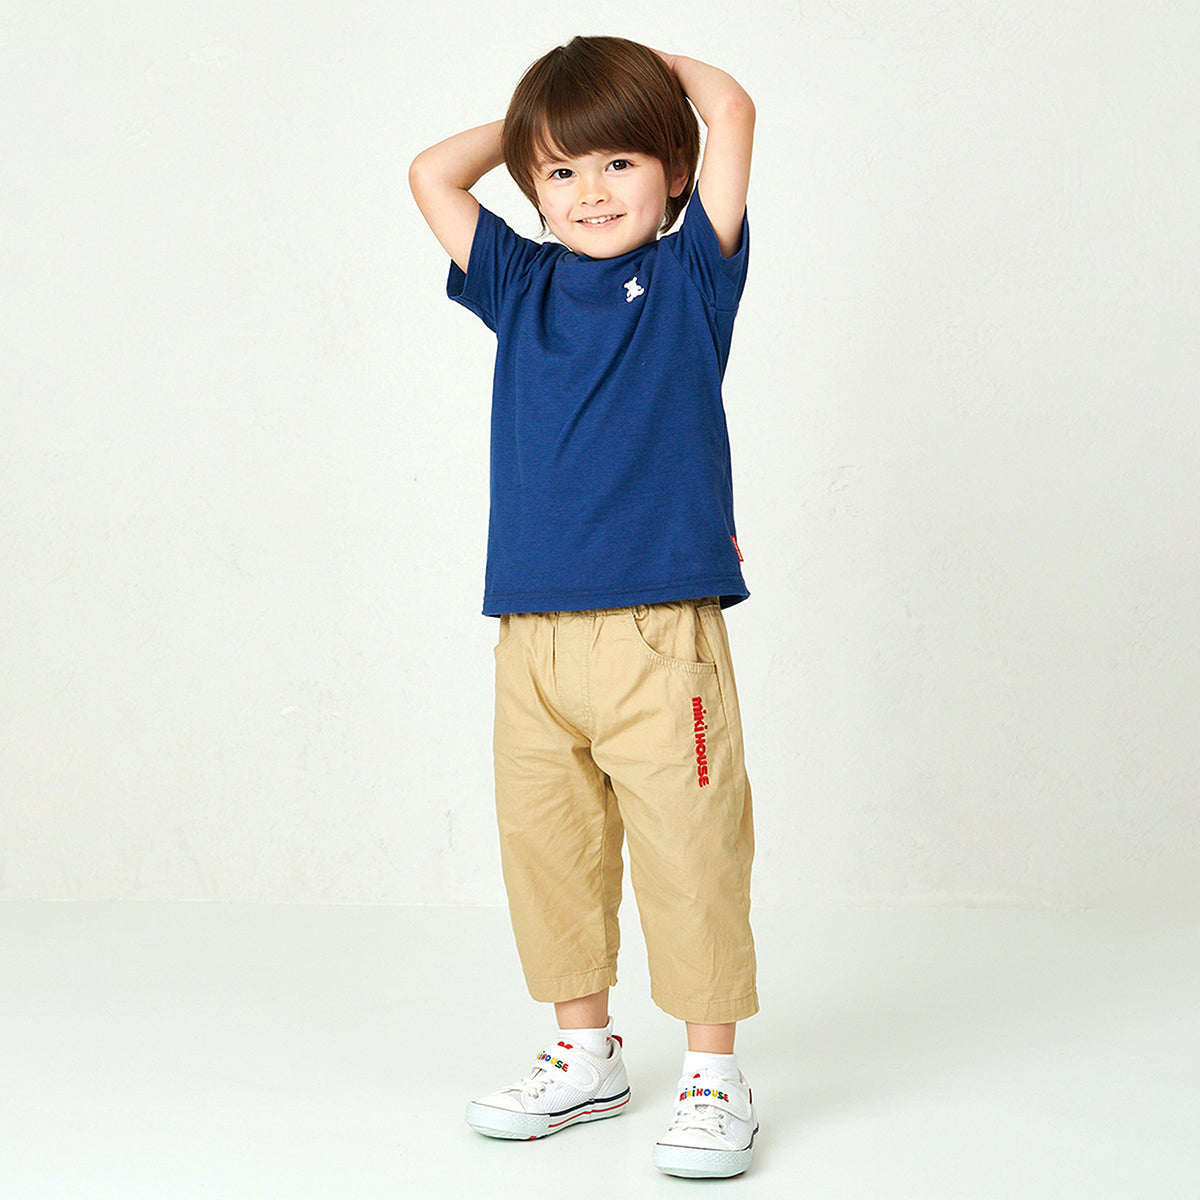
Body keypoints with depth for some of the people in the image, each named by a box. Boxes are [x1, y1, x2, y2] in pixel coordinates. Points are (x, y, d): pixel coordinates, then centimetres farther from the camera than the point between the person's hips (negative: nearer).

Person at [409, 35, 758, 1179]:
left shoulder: (692, 275, 5)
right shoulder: (521, 286, 15)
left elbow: (730, 109, 0)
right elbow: (431, 174, 18)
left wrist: (664, 66, 16)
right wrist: (527, 124, 21)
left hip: (660, 627, -4)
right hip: (531, 635, 4)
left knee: (688, 848, -3)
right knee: (545, 845, 10)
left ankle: (714, 1073, 11)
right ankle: (583, 1052, 27)